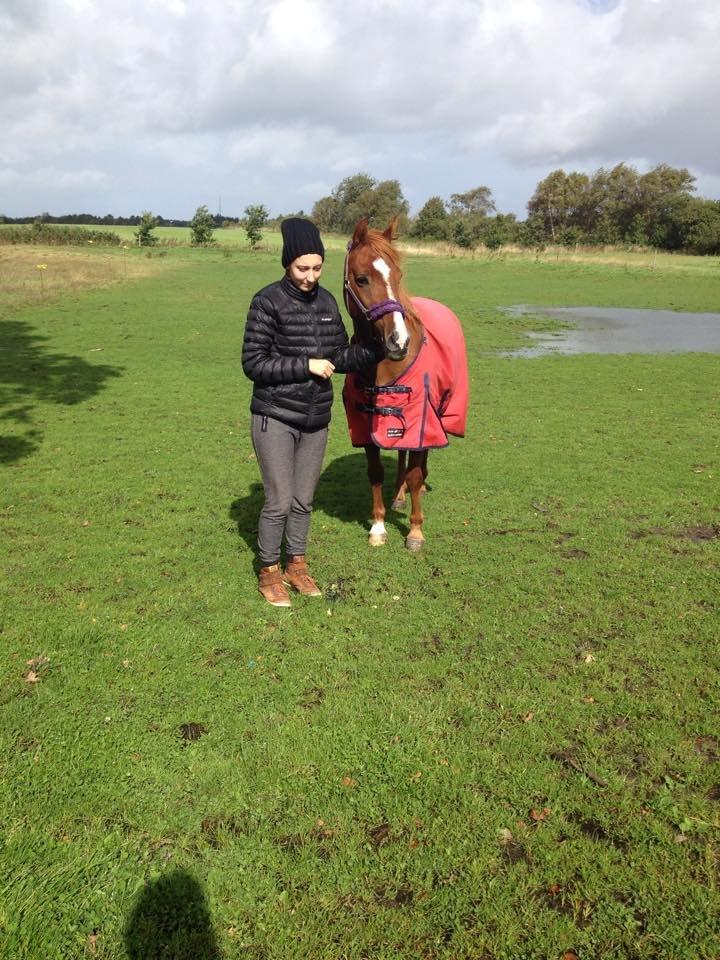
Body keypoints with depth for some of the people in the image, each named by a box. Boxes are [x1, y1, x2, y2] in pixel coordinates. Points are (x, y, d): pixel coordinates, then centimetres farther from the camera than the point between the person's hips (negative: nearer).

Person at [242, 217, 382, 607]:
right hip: (275, 418, -5)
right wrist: (306, 365, -19)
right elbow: (253, 363, -14)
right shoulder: (268, 301, -12)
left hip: (316, 418, 5)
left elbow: (341, 356, 11)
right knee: (279, 501, 0)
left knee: (304, 499, 15)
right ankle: (268, 572, 21)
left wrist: (380, 349, -4)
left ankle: (296, 565, 33)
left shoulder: (326, 301, 5)